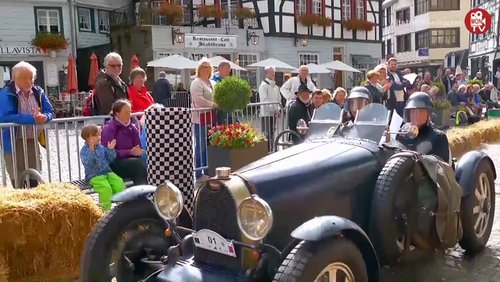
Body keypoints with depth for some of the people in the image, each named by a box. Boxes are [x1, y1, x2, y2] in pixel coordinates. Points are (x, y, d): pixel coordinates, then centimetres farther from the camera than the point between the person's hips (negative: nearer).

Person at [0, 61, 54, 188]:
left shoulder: (39, 92, 5)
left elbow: (50, 112, 3)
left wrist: (43, 117, -22)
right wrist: (32, 119, -29)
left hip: (33, 143, 5)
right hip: (14, 143, -5)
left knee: (34, 182, 14)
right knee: (19, 184, 0)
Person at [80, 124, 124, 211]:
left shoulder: (101, 147, 10)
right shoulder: (84, 150, -5)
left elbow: (110, 160, 11)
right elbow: (88, 164, -21)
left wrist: (111, 149, -3)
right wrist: (91, 151, -31)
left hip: (107, 172, 5)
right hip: (94, 176, -5)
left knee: (120, 184, -18)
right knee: (106, 188, -30)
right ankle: (105, 209, -15)